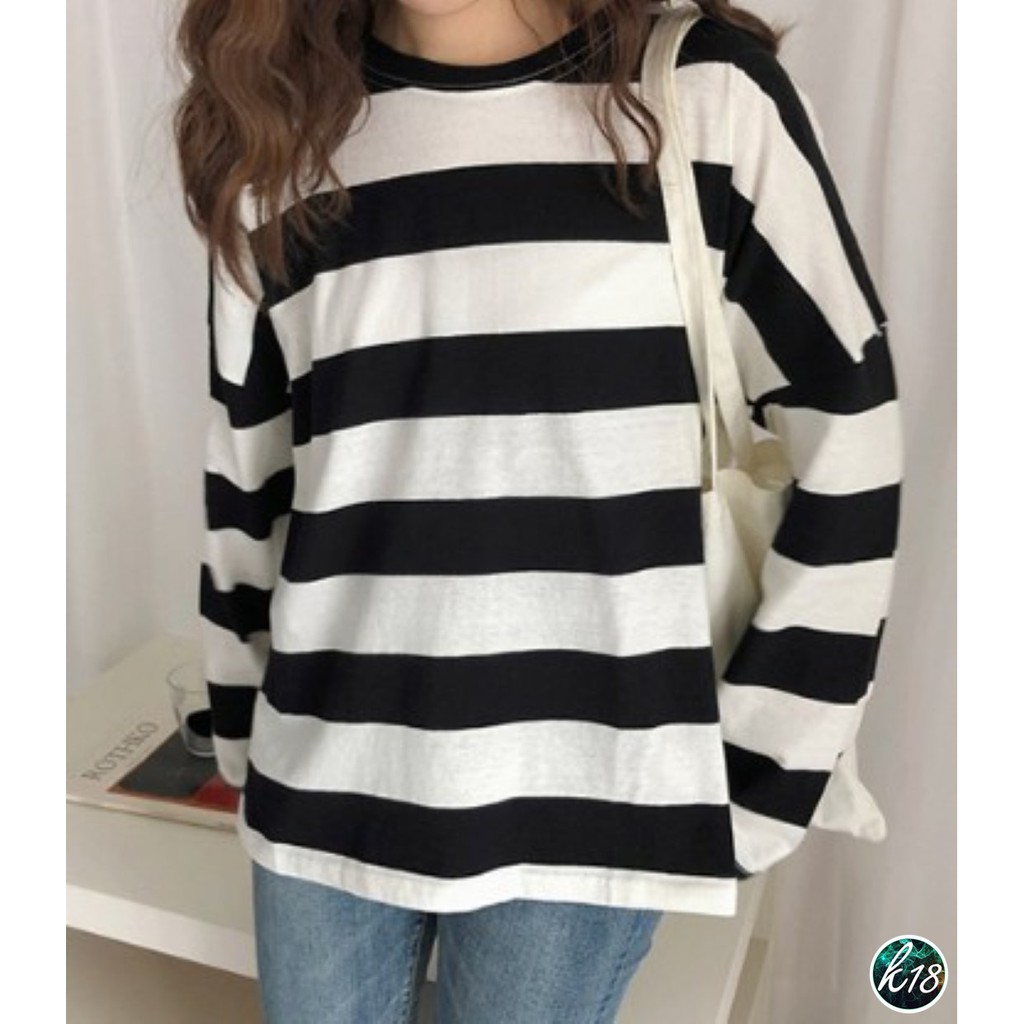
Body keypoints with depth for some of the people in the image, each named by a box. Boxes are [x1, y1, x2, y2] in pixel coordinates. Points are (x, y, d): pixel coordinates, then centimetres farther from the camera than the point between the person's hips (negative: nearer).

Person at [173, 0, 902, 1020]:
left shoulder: (708, 90, -6)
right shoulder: (283, 130, 3)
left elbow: (844, 442, -4)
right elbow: (243, 480, 9)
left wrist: (756, 775, -3)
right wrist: (248, 746, 13)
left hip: (582, 787, -2)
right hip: (328, 774, 3)